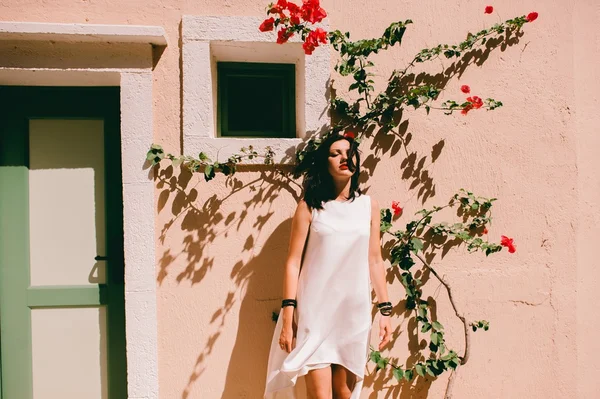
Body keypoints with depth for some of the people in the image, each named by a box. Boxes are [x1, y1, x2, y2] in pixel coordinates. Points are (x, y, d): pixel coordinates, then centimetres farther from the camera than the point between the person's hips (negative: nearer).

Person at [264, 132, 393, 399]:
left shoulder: (369, 205, 5)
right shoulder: (309, 206, -3)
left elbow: (374, 261, 8)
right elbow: (293, 262, -5)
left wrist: (385, 309, 6)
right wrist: (287, 316, -10)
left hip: (355, 312, 3)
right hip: (315, 312, -2)